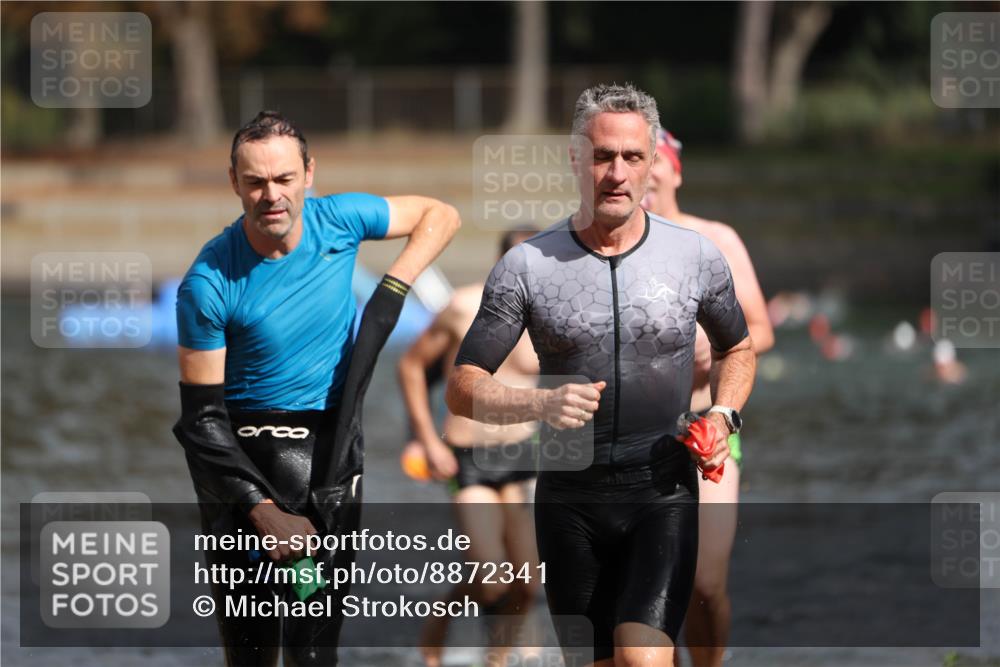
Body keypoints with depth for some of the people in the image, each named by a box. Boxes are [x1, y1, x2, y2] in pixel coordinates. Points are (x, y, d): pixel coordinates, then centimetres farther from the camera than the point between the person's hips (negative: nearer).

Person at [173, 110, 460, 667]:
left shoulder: (338, 220, -5)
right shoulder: (209, 283, -14)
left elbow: (440, 216, 11)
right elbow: (200, 413, -12)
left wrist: (395, 287, -5)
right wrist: (262, 509, -19)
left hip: (331, 447, 2)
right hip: (244, 456, -2)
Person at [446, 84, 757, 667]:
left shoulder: (697, 256, 1)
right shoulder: (527, 266, -2)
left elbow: (737, 348, 20)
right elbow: (463, 388, -1)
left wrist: (724, 415, 0)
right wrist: (540, 403, -20)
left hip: (664, 493, -1)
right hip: (570, 500, 1)